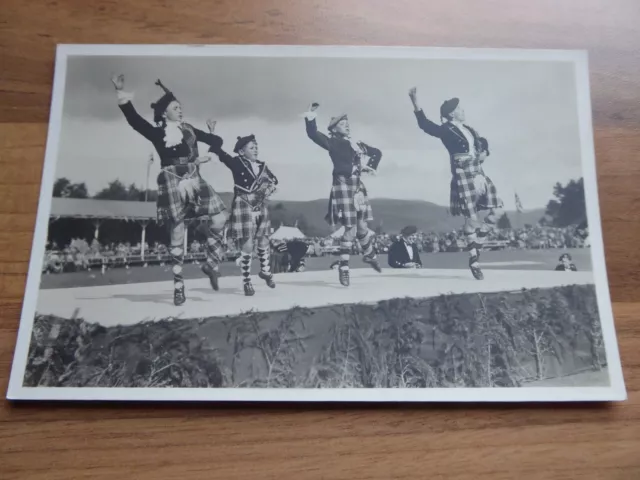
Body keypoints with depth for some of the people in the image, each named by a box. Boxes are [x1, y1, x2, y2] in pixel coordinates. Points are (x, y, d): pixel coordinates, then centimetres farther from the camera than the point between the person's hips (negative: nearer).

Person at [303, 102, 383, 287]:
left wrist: (371, 166, 10)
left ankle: (369, 255, 40)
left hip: (358, 185, 6)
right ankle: (343, 268, 3)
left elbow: (377, 152, 26)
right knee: (350, 228, -8)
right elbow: (314, 135, -19)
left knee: (362, 225, 14)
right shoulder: (333, 143, -3)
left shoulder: (358, 145, 15)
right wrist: (310, 120, -34)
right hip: (343, 185, -6)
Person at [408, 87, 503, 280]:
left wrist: (484, 152, 5)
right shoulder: (446, 130, -6)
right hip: (464, 177, -8)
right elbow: (425, 125, -22)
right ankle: (474, 261, 10)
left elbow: (483, 142, 28)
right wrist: (415, 104, -32)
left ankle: (476, 247, 20)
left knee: (494, 214, 5)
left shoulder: (468, 129, 16)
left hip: (479, 175, 8)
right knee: (471, 219, -4)